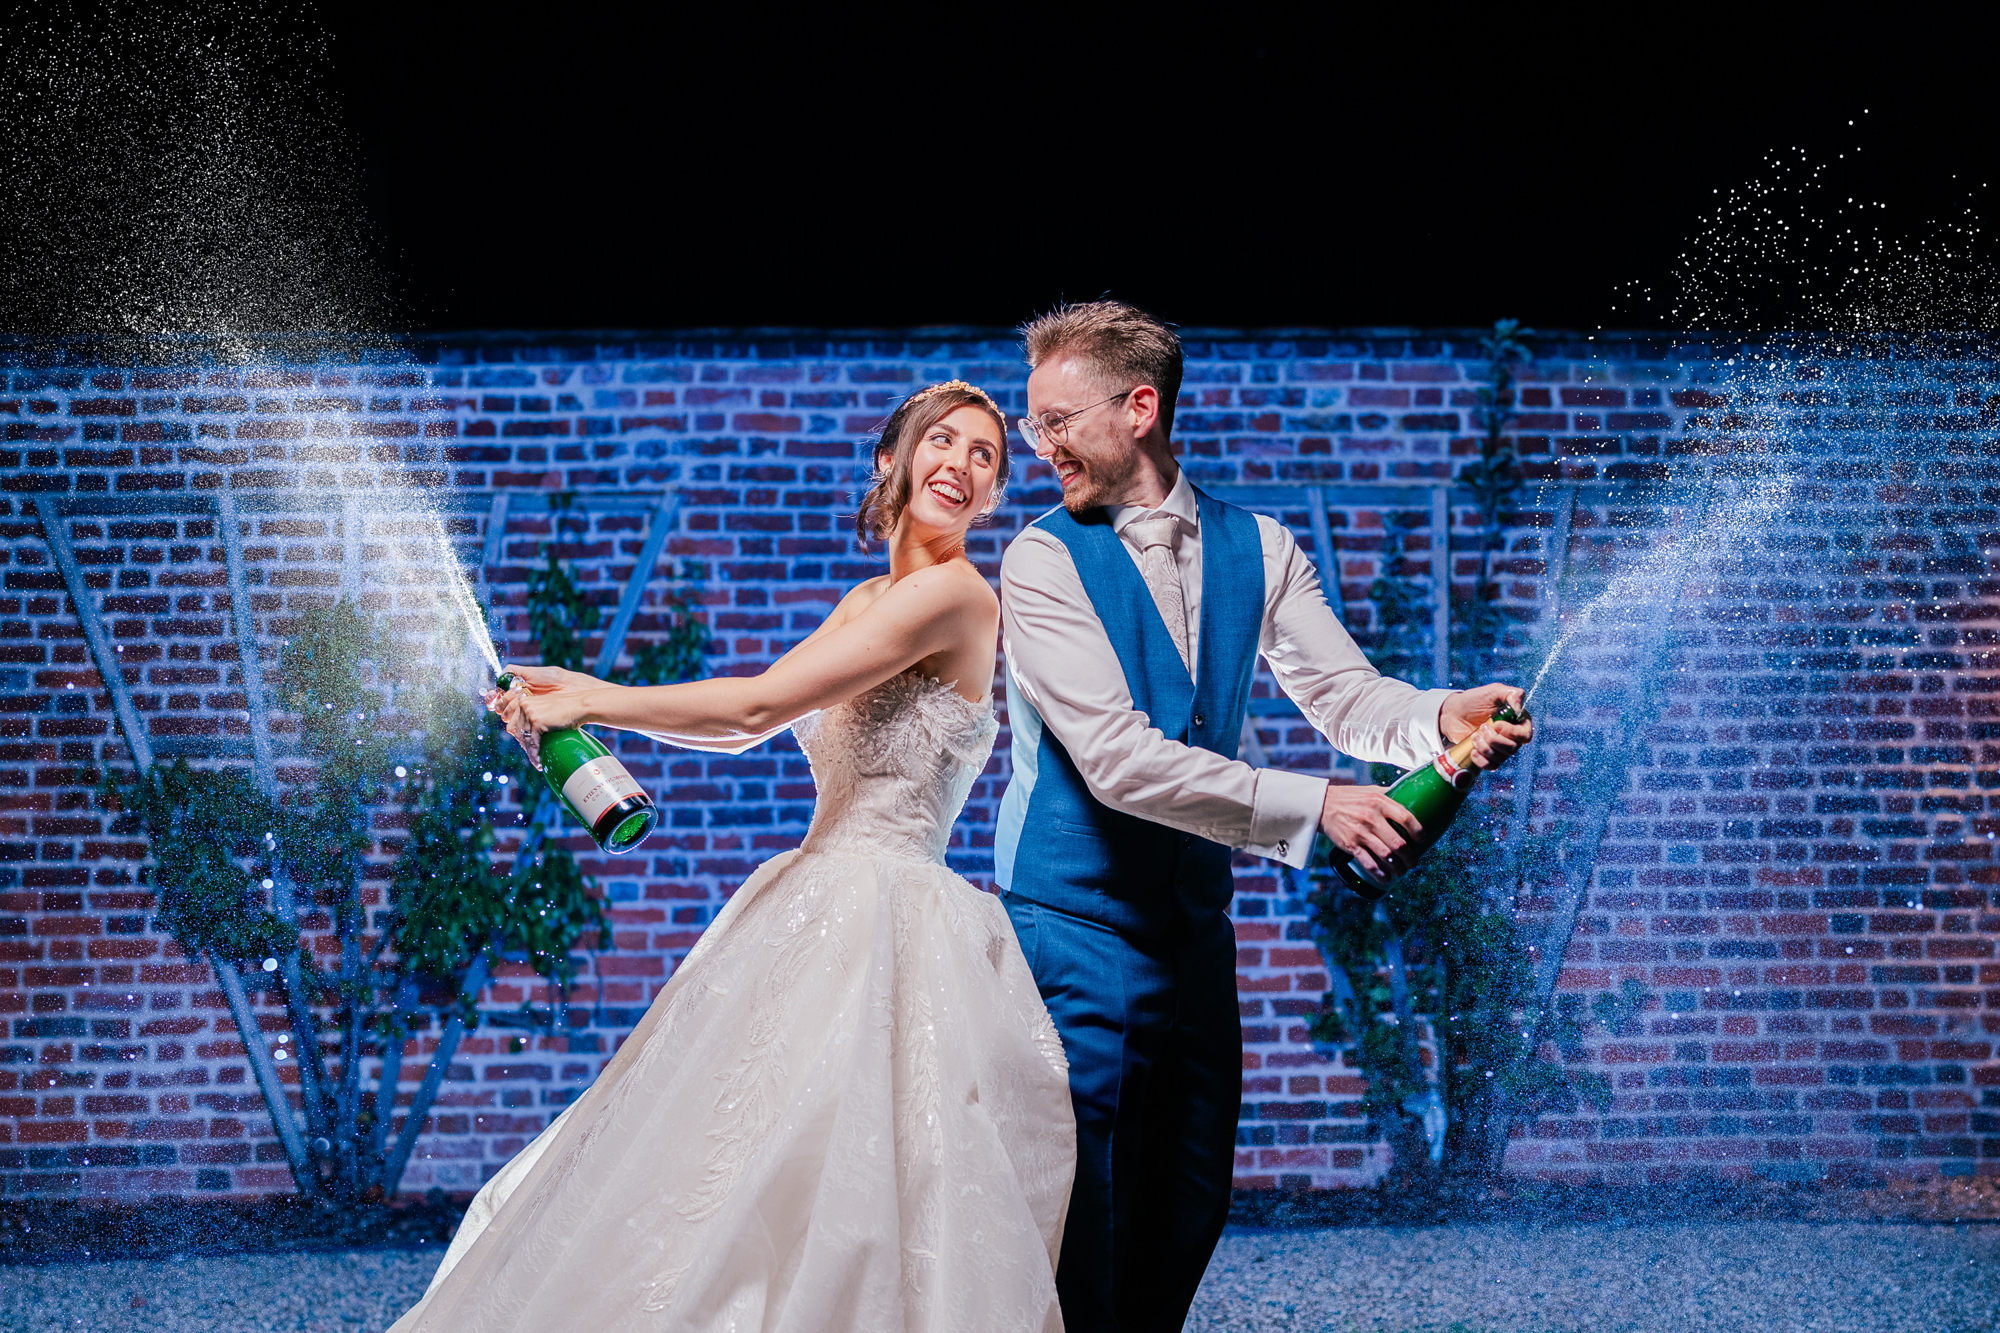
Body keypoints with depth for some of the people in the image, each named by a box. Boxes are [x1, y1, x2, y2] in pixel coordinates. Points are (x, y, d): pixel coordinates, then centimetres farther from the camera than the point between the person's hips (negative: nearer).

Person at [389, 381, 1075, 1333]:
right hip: (820, 904, 9)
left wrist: (593, 701, -5)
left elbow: (759, 704, -13)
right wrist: (585, 695, 8)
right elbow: (749, 728, 15)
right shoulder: (869, 602, 17)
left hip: (884, 923, -9)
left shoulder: (953, 592, -11)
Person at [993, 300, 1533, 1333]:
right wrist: (1313, 807, -28)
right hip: (1075, 936, -5)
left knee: (1187, 1212, 13)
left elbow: (1342, 692, -2)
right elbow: (1114, 756, -21)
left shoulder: (1258, 549, 6)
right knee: (1076, 1240, -5)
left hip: (1194, 932, 5)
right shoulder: (1043, 560, -11)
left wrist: (1441, 719, -25)